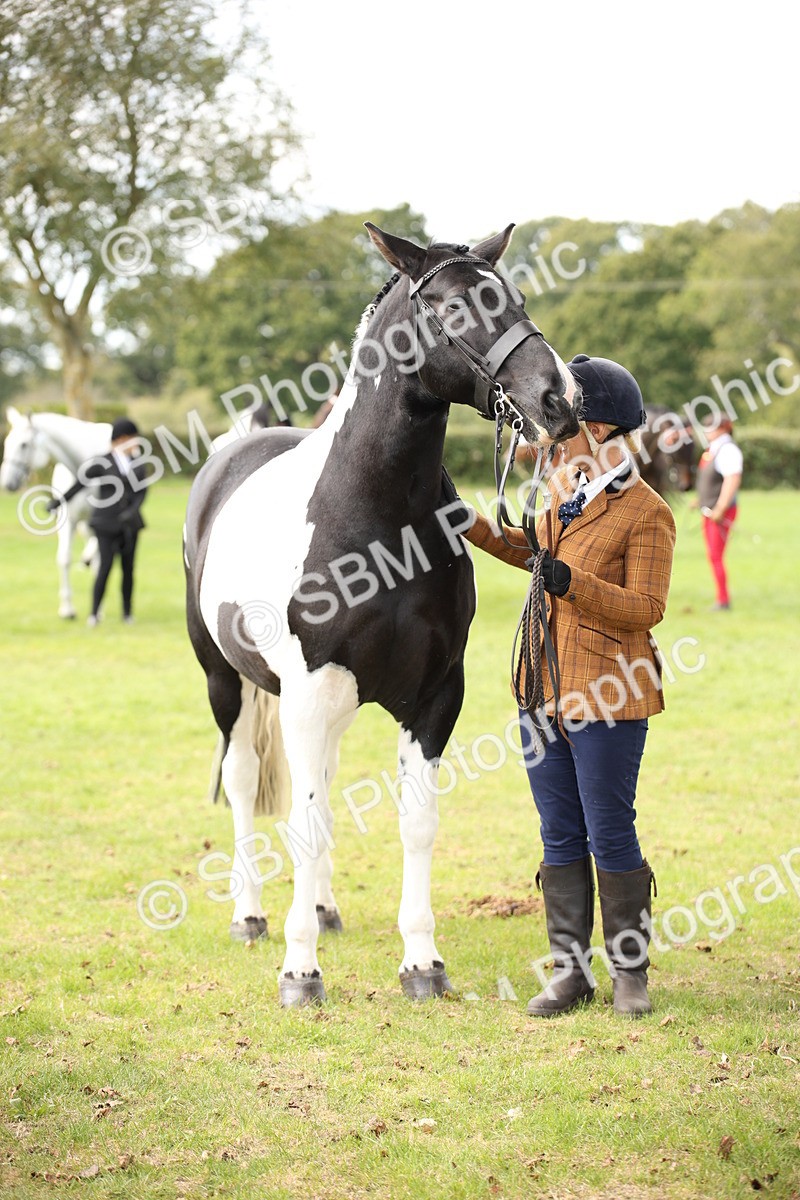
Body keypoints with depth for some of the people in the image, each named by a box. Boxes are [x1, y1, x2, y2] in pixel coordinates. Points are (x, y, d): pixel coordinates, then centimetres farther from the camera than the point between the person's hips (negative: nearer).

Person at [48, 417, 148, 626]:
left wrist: (132, 511, -17)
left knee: (128, 568, 6)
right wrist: (59, 501, -5)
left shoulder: (137, 464, 5)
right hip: (106, 523, -4)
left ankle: (127, 612, 16)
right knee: (105, 566, -9)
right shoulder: (102, 464, -6)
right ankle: (94, 613, -1)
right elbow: (81, 483, -3)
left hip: (129, 523, 4)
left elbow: (141, 493, 0)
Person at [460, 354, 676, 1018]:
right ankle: (571, 969, 18)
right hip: (545, 689, 7)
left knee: (610, 835, 0)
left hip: (608, 696, -7)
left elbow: (646, 608, -17)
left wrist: (573, 583, -28)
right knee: (560, 837, 10)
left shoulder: (646, 513, -13)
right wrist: (471, 527, 25)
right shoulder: (565, 490, 11)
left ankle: (630, 969, 15)